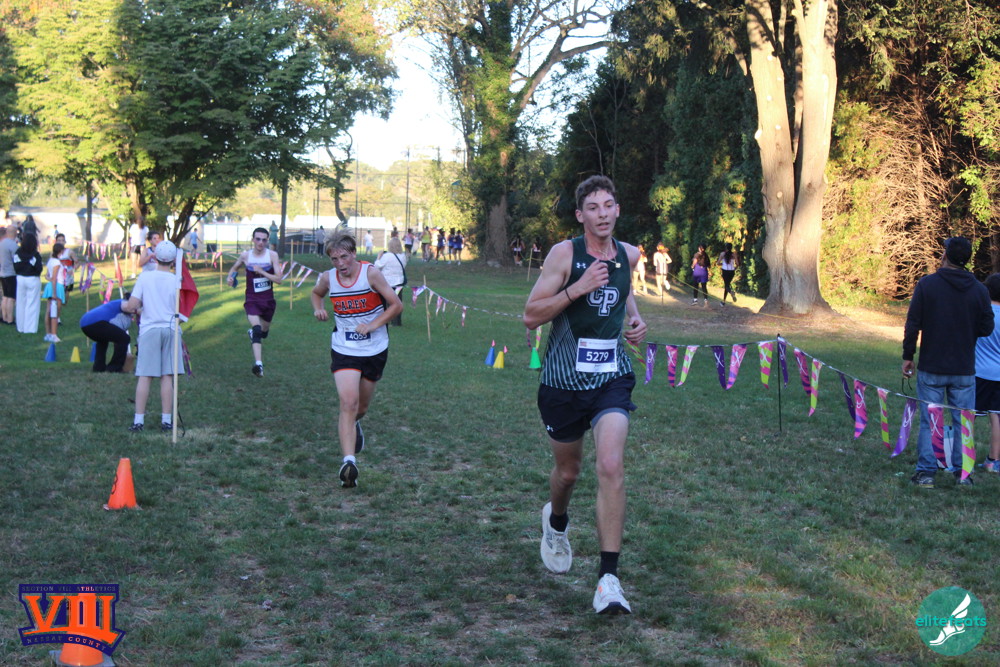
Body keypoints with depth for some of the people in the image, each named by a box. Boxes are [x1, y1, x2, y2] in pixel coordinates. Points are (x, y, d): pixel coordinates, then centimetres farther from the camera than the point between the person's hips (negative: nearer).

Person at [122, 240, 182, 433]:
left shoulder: (145, 276, -3)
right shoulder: (176, 280, -3)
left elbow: (131, 306, -7)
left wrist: (124, 306, 14)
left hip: (149, 329, 0)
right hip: (171, 329, 0)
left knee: (144, 376, 1)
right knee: (167, 376, 4)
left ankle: (139, 420, -1)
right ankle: (166, 420, 6)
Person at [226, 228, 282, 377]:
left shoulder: (272, 255, -7)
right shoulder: (245, 256, -3)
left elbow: (278, 279, -13)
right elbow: (234, 268, 18)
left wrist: (261, 271, -23)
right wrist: (230, 277, -3)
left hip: (268, 300, 2)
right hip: (252, 300, -2)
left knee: (264, 330, 21)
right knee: (257, 328, -24)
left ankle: (252, 333, 59)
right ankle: (258, 364, -33)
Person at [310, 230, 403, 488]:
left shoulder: (371, 273, -13)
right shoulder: (328, 278, -4)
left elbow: (397, 305, -9)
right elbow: (316, 293, 20)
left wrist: (373, 325, -19)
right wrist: (318, 309, -1)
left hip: (375, 350, 0)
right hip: (344, 350, 0)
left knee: (361, 405, 16)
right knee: (348, 403, -17)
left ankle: (353, 424, 53)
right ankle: (349, 461, -21)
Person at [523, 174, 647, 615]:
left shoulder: (628, 255, 5)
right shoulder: (565, 253, -9)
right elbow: (530, 317, -12)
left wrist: (633, 319, 9)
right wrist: (577, 289, -23)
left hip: (612, 378, 2)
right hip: (564, 380, -2)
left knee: (611, 467, -17)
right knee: (567, 471, 15)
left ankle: (608, 579, -14)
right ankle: (556, 522, 52)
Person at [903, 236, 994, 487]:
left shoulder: (927, 284, -9)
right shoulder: (979, 290, -4)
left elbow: (912, 325, -8)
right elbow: (987, 328, 2)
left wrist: (908, 356, 2)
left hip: (931, 368, -1)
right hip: (964, 370, 1)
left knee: (929, 421, 6)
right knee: (963, 422, 10)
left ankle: (926, 473, 7)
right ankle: (963, 473, 14)